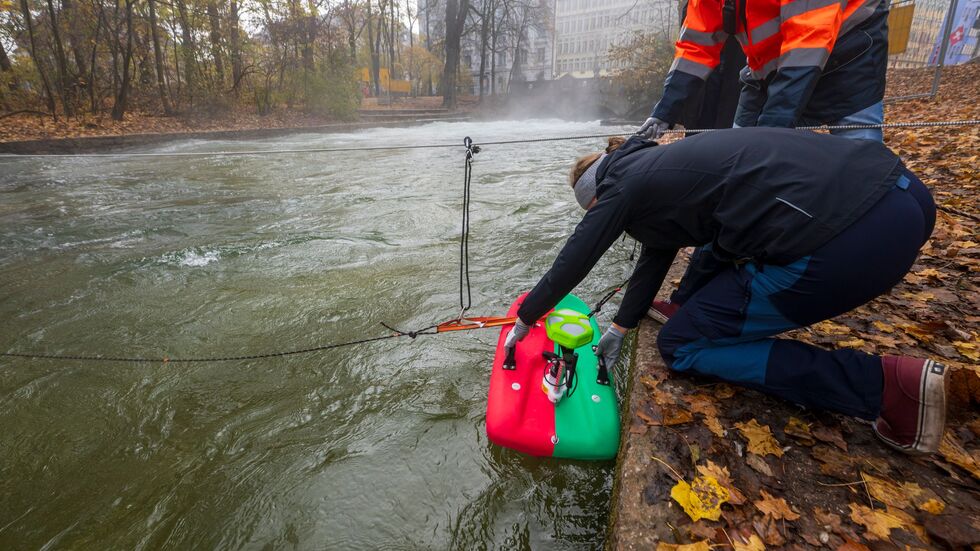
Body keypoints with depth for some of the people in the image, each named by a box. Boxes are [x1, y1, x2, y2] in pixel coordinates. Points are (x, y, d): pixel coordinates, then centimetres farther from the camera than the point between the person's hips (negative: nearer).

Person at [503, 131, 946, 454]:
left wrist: (524, 320, 24)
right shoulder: (658, 169, 26)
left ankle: (888, 385, 1)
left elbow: (570, 265, 9)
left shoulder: (623, 185, 2)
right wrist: (618, 330, 40)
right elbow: (654, 258, 32)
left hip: (842, 238, -10)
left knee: (681, 345, 4)